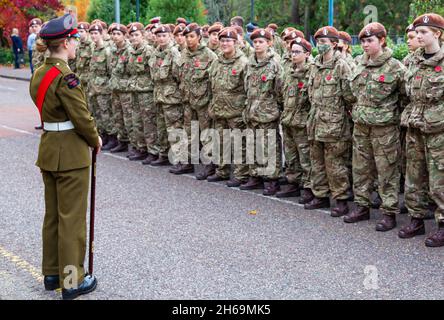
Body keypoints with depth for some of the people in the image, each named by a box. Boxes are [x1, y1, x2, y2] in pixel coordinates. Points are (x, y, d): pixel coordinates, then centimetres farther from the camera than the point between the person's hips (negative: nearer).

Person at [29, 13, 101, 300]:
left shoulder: (39, 74, 8)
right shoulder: (66, 77, -20)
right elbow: (81, 117, -20)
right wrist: (96, 140, -1)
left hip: (48, 148, 9)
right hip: (70, 153, -9)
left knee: (52, 214, 17)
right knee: (72, 217, 0)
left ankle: (52, 273, 28)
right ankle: (72, 281, 9)